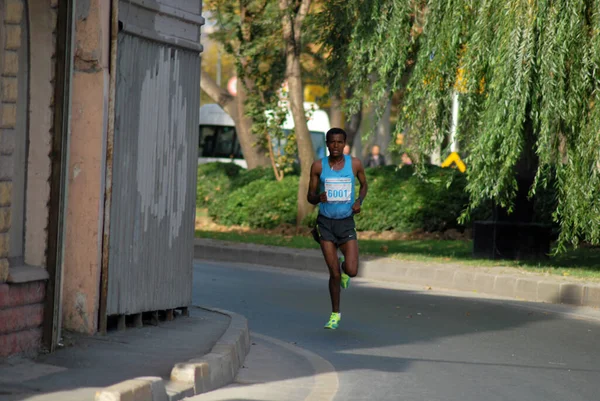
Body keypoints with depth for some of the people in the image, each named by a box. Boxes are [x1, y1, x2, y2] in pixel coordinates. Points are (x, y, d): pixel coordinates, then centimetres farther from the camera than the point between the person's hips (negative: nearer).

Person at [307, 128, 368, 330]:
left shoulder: (354, 164, -4)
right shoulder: (318, 166, -4)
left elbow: (364, 184, 15)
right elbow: (310, 196, 2)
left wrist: (359, 201, -5)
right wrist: (318, 197, -22)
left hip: (346, 222, 0)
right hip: (325, 223, 0)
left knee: (352, 271, -13)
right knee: (334, 273, -3)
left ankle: (343, 265, 26)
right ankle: (335, 314, 16)